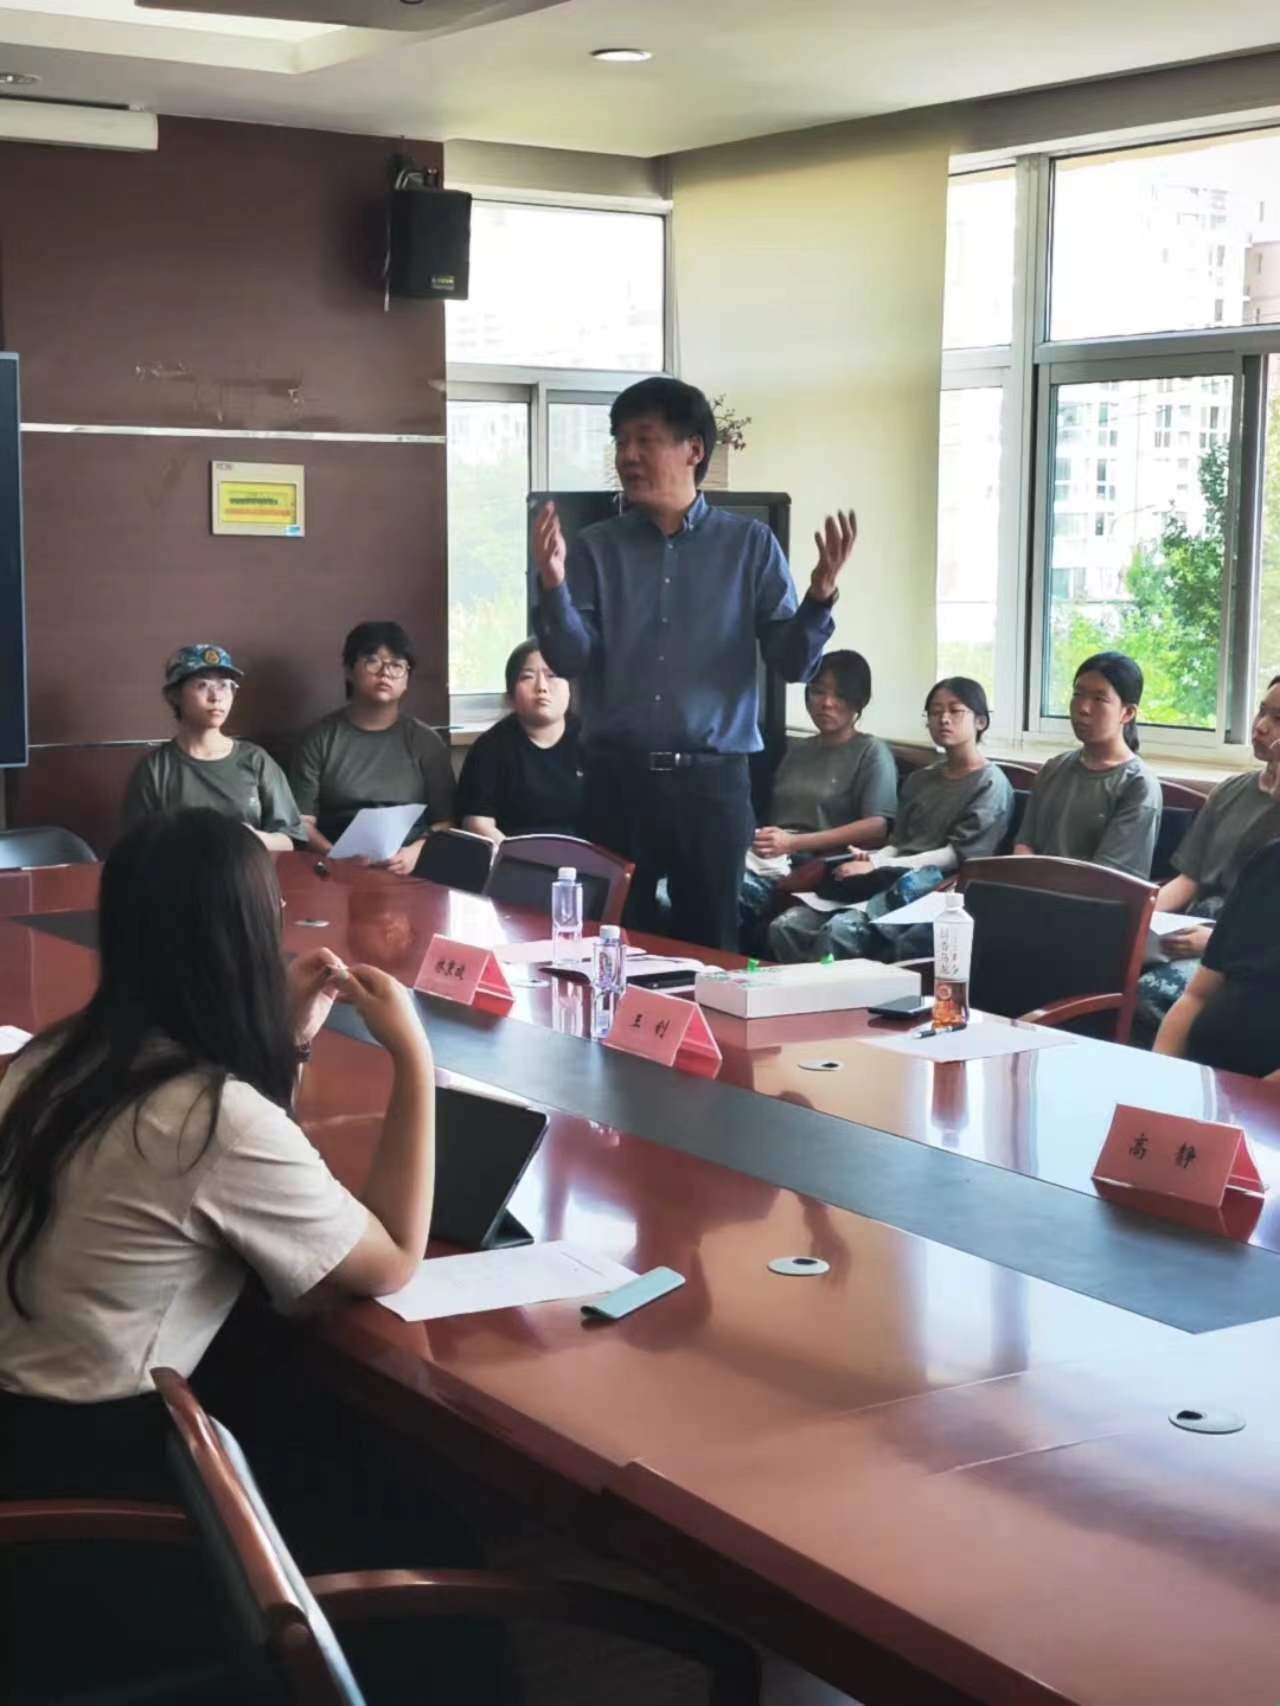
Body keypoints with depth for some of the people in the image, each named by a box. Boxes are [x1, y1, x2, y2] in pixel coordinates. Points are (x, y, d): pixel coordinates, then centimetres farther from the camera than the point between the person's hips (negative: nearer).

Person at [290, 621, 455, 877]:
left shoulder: (426, 742, 11)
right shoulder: (321, 737, 9)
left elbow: (445, 823, 7)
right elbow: (302, 820, 3)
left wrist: (416, 852, -13)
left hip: (408, 874, 1)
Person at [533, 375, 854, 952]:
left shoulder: (749, 544, 2)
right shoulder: (596, 547, 5)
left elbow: (792, 662, -1)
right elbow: (571, 660, -4)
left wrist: (820, 597, -18)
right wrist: (552, 586, -20)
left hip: (711, 779, -1)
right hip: (615, 777, 1)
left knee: (708, 942, 7)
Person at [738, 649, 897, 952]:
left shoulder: (872, 753, 9)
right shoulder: (794, 750, 28)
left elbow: (878, 828, -5)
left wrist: (795, 842, -13)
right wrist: (751, 834, -2)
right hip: (772, 861, 5)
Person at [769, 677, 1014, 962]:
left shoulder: (991, 784, 3)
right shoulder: (919, 780, 27)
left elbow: (957, 855, -8)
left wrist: (879, 867, -15)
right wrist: (872, 858, -6)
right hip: (889, 883, 7)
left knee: (838, 931, -34)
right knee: (787, 926, -19)